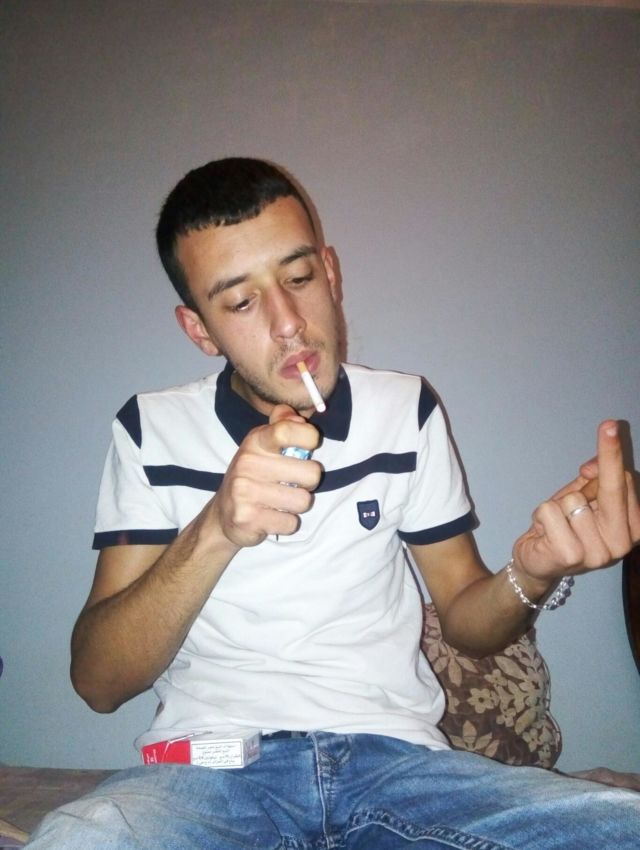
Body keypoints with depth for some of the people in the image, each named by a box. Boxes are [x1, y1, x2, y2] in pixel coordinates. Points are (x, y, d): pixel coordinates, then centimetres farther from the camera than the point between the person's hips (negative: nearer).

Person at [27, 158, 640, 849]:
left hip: (393, 752, 2)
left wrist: (530, 576, -12)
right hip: (213, 762, -1)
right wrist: (214, 532, -22)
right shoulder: (151, 430, 2)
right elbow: (97, 682, -4)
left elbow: (464, 619, 12)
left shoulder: (407, 410, 6)